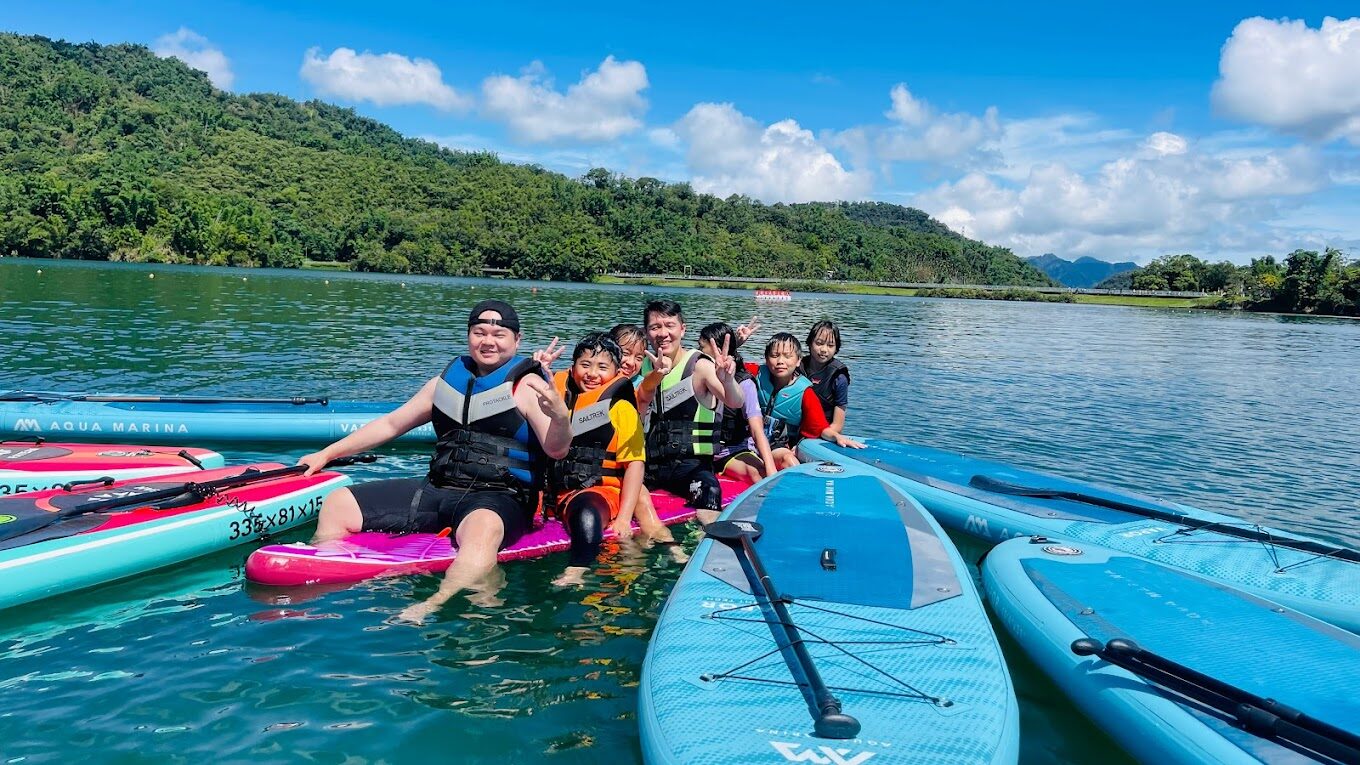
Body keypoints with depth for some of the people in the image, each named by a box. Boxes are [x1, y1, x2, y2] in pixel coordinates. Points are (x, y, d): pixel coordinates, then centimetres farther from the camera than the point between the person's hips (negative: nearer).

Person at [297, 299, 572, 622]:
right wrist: (326, 454, 24)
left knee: (483, 529, -43)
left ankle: (434, 608, -57)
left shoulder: (527, 386, -2)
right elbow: (390, 424, 25)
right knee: (336, 505, -4)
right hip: (438, 488, 7)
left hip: (498, 498, -7)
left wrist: (561, 415, -38)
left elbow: (556, 451, -15)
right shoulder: (448, 379, 17)